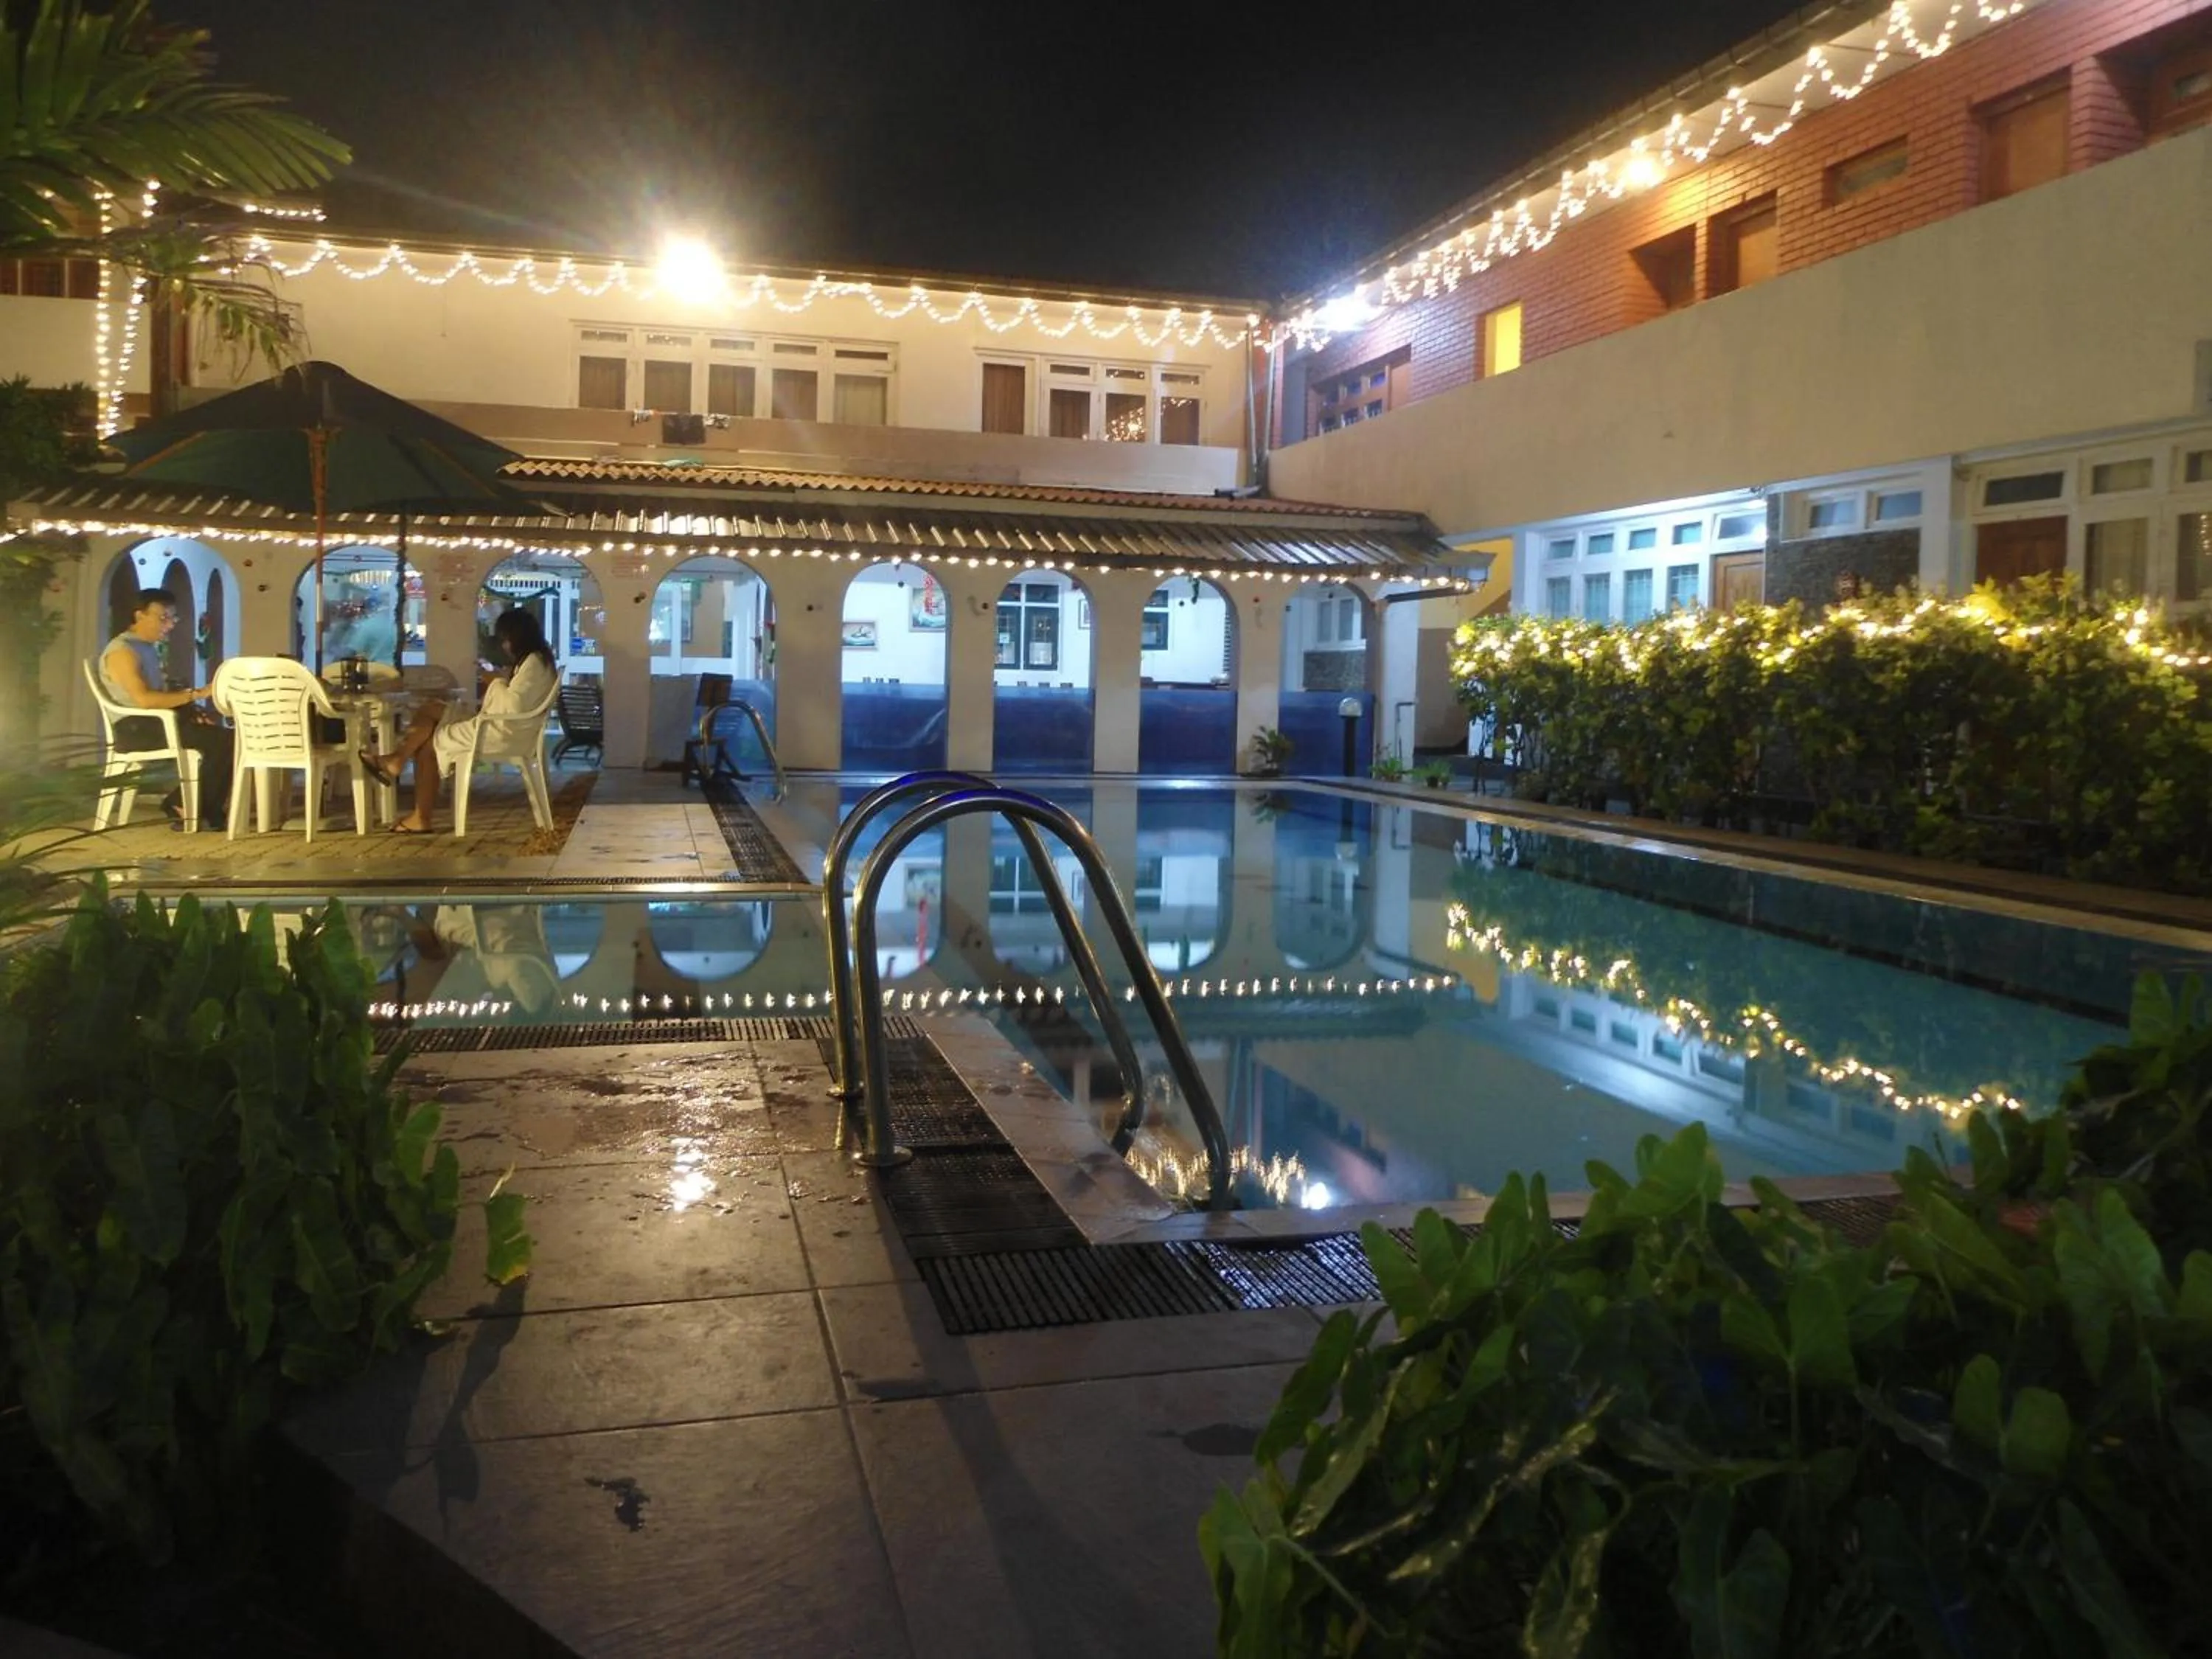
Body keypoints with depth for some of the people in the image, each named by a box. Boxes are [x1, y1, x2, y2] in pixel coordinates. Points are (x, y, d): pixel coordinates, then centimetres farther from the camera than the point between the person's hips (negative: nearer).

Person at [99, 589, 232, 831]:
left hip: (160, 722, 9)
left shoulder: (150, 648, 18)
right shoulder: (122, 651, -12)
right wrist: (195, 694, -24)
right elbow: (144, 699, -25)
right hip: (136, 728, -9)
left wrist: (193, 709, 0)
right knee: (223, 741, -22)